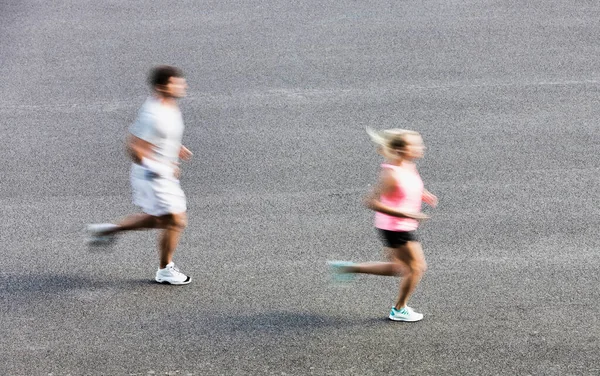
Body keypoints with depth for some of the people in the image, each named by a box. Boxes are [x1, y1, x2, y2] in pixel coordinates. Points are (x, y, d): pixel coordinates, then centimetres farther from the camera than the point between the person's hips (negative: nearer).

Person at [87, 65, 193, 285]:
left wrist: (176, 147, 12)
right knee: (175, 222, 1)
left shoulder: (168, 106, 3)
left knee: (159, 220, 21)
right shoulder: (154, 116, -28)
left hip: (163, 175, 10)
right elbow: (134, 149, -27)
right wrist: (163, 168, -21)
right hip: (153, 176, -10)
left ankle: (107, 231, 31)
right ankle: (165, 270, 21)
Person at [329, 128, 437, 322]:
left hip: (403, 227, 9)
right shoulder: (391, 174, -27)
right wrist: (405, 214, -30)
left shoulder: (409, 167, 1)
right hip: (395, 228, -9)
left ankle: (349, 268, 26)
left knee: (399, 268, 21)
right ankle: (399, 310, 24)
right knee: (416, 267, 4)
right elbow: (371, 202, -28)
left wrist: (422, 194, 5)